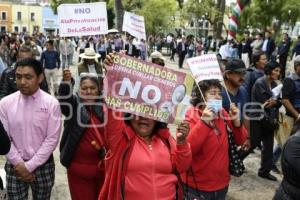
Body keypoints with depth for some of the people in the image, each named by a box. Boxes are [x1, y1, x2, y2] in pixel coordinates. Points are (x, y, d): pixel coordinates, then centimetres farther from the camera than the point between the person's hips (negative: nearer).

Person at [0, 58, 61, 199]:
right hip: (14, 166, 1)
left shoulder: (51, 103, -11)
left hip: (43, 165, -1)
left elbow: (52, 139, -11)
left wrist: (30, 166, -12)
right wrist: (19, 164, -9)